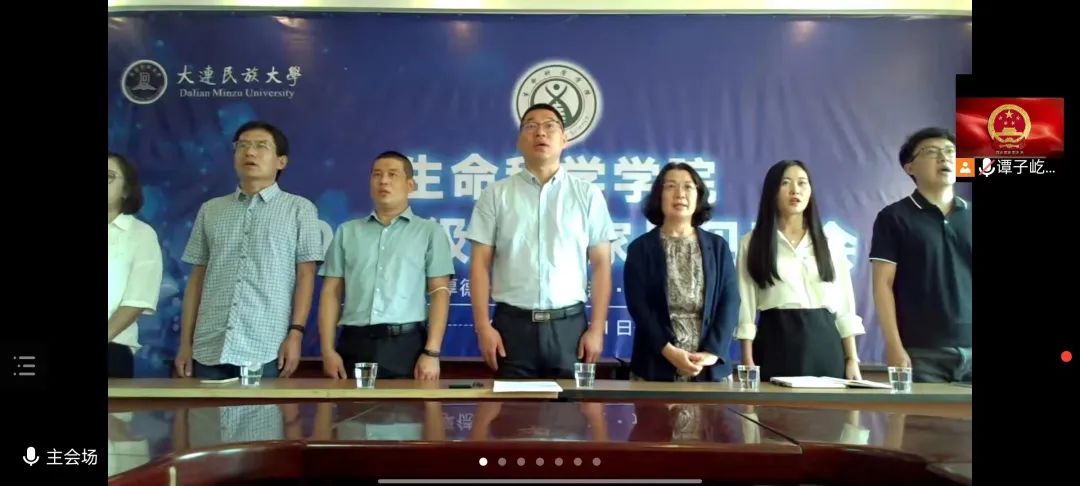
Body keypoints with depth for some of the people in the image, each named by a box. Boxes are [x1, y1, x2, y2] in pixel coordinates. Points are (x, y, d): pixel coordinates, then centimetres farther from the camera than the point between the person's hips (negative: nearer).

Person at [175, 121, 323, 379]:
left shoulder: (299, 209, 5)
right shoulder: (210, 210, 14)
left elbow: (306, 276, 0)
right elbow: (197, 279, 14)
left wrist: (296, 333, -10)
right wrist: (185, 342, 8)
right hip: (209, 350, 3)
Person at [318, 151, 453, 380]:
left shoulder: (430, 231, 6)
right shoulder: (347, 232, 14)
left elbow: (440, 292, 0)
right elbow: (331, 292, 10)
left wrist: (432, 352, -9)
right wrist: (328, 350, 1)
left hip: (407, 344, -2)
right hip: (355, 344, 2)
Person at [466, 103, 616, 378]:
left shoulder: (588, 195, 5)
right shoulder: (495, 195, 5)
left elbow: (601, 265, 3)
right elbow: (480, 265, 2)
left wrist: (597, 328, -3)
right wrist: (483, 326, -6)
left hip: (569, 324, 0)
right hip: (512, 324, 0)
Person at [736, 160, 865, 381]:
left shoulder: (829, 244, 12)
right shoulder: (753, 243, 4)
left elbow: (845, 307, 11)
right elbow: (746, 307, 0)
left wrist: (852, 360, 4)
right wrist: (748, 361, -7)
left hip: (824, 344, 2)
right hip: (776, 343, -2)